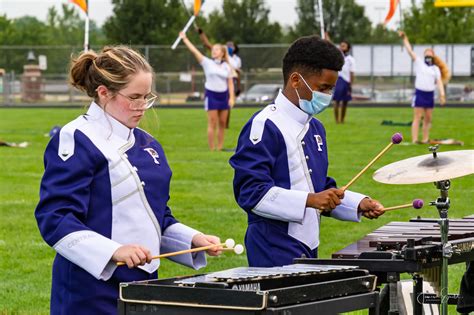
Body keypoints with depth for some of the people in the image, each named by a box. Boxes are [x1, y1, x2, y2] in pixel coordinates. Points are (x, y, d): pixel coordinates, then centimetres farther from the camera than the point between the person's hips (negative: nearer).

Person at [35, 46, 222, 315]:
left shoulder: (147, 144, 14)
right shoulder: (76, 141, -9)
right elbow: (54, 219, -18)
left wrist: (193, 239, 5)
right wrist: (114, 251, -29)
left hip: (142, 282, 7)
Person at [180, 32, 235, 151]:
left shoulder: (227, 67, 6)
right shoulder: (207, 63, 0)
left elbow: (230, 83, 7)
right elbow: (194, 50, -4)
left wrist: (231, 97, -2)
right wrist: (185, 39, -8)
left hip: (224, 95, 3)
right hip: (211, 95, -3)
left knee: (222, 123, 5)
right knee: (212, 124, -4)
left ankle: (220, 148, 13)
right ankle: (212, 149, -2)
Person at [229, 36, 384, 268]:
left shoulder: (315, 128, 16)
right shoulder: (264, 126, -13)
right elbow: (251, 192, -21)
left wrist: (358, 204, 7)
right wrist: (309, 200, -28)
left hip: (307, 249, 9)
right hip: (274, 251, -9)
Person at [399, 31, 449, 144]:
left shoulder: (436, 68, 10)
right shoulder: (419, 63, 3)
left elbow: (439, 82, 2)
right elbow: (410, 51, -3)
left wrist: (442, 94, -11)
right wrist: (405, 38, -10)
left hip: (430, 95, 4)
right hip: (419, 93, -4)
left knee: (428, 118, 8)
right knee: (417, 118, -7)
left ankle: (425, 139, 16)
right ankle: (414, 140, -11)